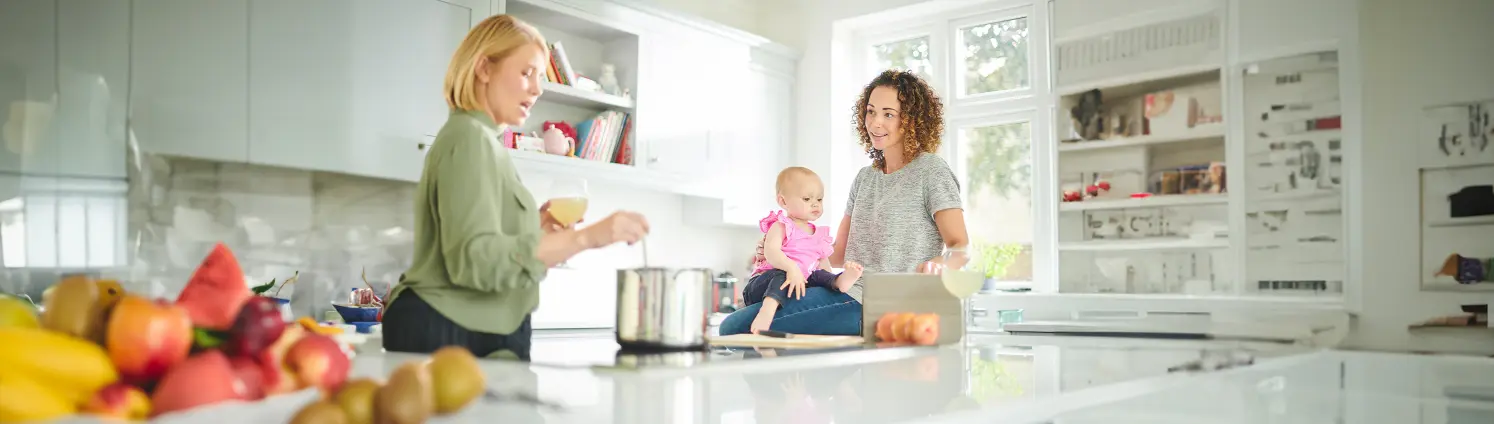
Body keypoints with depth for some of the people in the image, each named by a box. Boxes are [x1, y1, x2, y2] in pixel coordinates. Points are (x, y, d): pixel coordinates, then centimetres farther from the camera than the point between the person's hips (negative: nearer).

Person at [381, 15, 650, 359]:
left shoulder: (482, 140, 20)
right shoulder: (470, 137, -12)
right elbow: (476, 258, -26)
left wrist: (535, 228, 5)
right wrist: (586, 237, -31)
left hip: (474, 335, 10)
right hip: (448, 334, -10)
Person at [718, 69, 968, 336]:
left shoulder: (930, 171, -3)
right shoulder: (865, 178, 19)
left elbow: (960, 246, -10)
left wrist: (938, 264, -32)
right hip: (845, 292, 8)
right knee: (733, 325, -4)